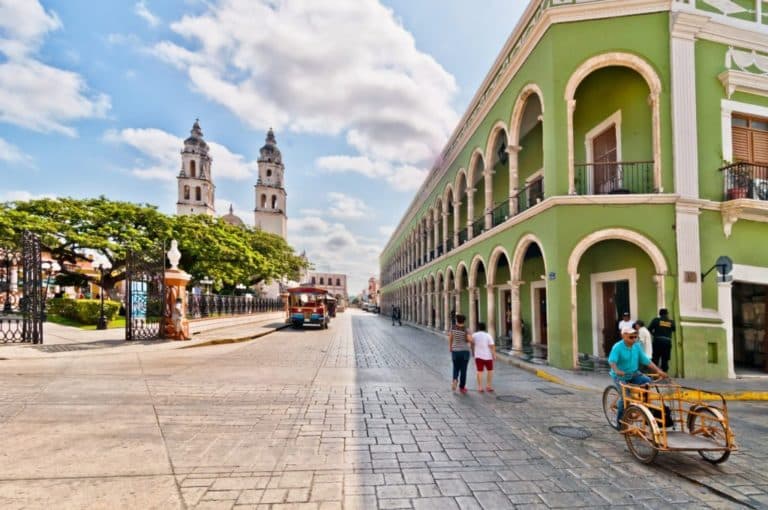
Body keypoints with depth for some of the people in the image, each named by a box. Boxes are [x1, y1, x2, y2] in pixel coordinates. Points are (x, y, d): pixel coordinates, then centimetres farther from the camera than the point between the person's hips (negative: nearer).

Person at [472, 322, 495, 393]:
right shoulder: (488, 336, -7)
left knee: (480, 371, 3)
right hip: (487, 356, -1)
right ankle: (488, 386, 14)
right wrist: (494, 355, -6)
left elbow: (472, 343, 11)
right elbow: (492, 346, -11)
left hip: (478, 356, 2)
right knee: (490, 370, 14)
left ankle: (480, 387, 1)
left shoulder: (474, 335, -1)